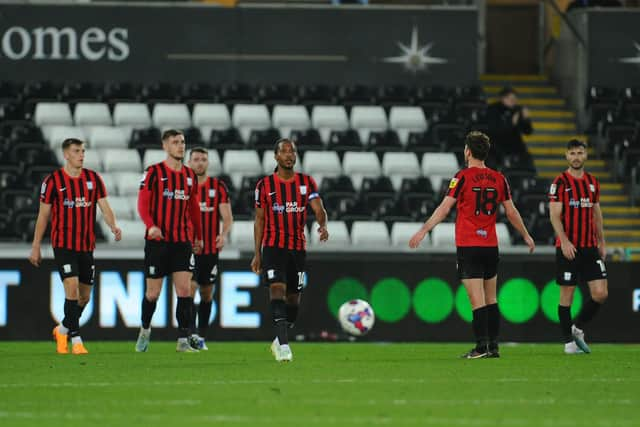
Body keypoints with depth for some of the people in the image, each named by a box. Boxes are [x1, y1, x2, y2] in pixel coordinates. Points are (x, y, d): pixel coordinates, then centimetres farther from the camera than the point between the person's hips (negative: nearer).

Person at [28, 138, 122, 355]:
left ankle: (63, 329, 33)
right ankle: (76, 339, -14)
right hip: (63, 245, -4)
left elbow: (104, 207, 0)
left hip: (87, 246, 4)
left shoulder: (93, 178, 5)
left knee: (84, 296, 10)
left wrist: (114, 226, -20)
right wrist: (35, 247, 2)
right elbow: (43, 215, 2)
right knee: (72, 288, -18)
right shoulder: (53, 180, -4)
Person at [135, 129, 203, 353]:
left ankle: (183, 341, -6)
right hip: (157, 240, -3)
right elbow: (142, 203, -8)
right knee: (153, 292, 3)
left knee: (185, 290, -8)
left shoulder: (189, 175, 11)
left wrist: (198, 236, 24)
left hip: (182, 241, 3)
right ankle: (145, 329, 29)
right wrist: (150, 225, -24)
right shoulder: (154, 172, -3)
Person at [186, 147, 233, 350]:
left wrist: (224, 234, -20)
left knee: (207, 294, 8)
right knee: (190, 289, -16)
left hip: (211, 248, 2)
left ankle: (202, 337, 17)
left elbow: (227, 216, -1)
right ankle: (192, 334, -22)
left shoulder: (218, 186, 3)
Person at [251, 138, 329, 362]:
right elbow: (259, 219, 7)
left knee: (293, 296, 9)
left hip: (298, 247, 3)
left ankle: (279, 341, 29)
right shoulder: (265, 185, 1)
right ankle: (283, 344, -28)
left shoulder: (307, 182, 3)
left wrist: (323, 225, -32)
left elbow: (318, 208, -9)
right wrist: (257, 254, 5)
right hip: (273, 246, -3)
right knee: (277, 288, -20)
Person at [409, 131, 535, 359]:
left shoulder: (463, 177, -7)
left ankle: (481, 346, -11)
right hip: (491, 246, 4)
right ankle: (493, 346, 12)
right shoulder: (498, 178, 5)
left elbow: (444, 208, -12)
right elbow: (511, 212, 10)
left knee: (477, 299, -7)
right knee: (491, 298, 12)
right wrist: (526, 236, 23)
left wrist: (423, 231, -10)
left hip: (468, 246, -4)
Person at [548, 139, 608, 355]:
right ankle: (569, 341, 8)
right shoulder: (560, 182, -5)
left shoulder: (592, 182, 12)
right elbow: (554, 215, -10)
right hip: (568, 247, -5)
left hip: (590, 247, 5)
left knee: (600, 294, -3)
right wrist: (564, 241, -20)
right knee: (567, 294, -1)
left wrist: (601, 242, 16)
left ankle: (578, 328, 17)